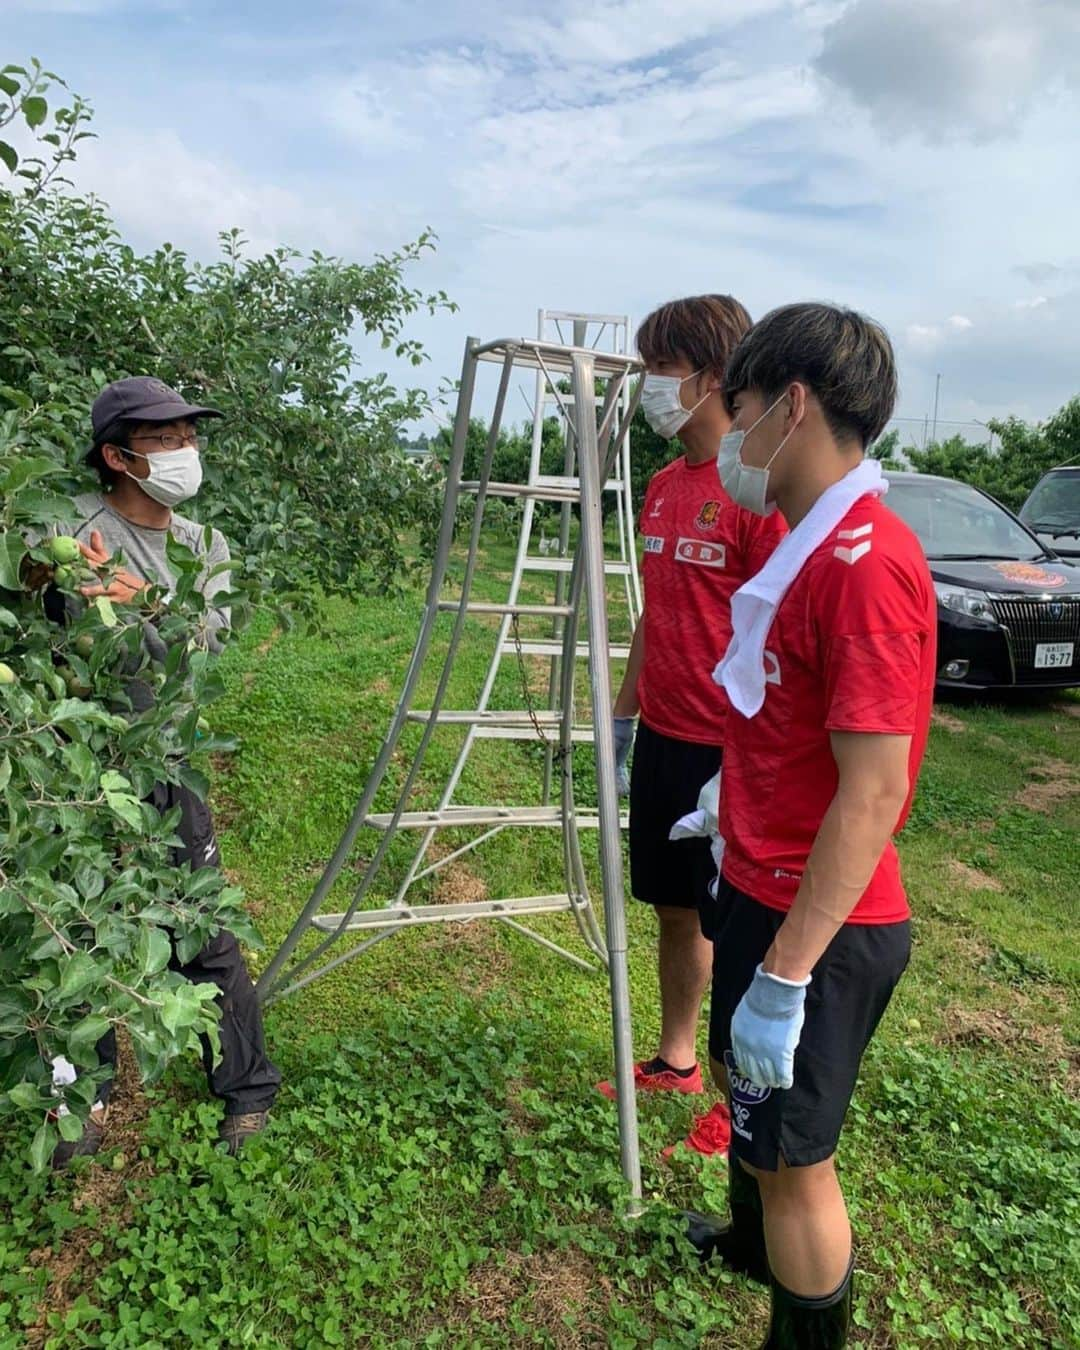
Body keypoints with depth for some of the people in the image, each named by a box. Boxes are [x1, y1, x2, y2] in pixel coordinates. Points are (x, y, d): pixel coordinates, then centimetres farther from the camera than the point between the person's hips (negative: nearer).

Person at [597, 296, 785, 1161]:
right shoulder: (664, 485, 10)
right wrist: (624, 712, 18)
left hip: (728, 752, -8)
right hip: (662, 739, 8)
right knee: (675, 906, 19)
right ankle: (675, 1061, 37)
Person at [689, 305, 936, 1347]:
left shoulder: (866, 562, -25)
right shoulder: (811, 541, 6)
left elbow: (873, 792, -27)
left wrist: (785, 977, -24)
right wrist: (731, 809, 23)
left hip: (817, 922, -10)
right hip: (762, 886, 10)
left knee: (792, 1152, 8)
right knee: (741, 1073, 28)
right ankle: (747, 1243, 55)